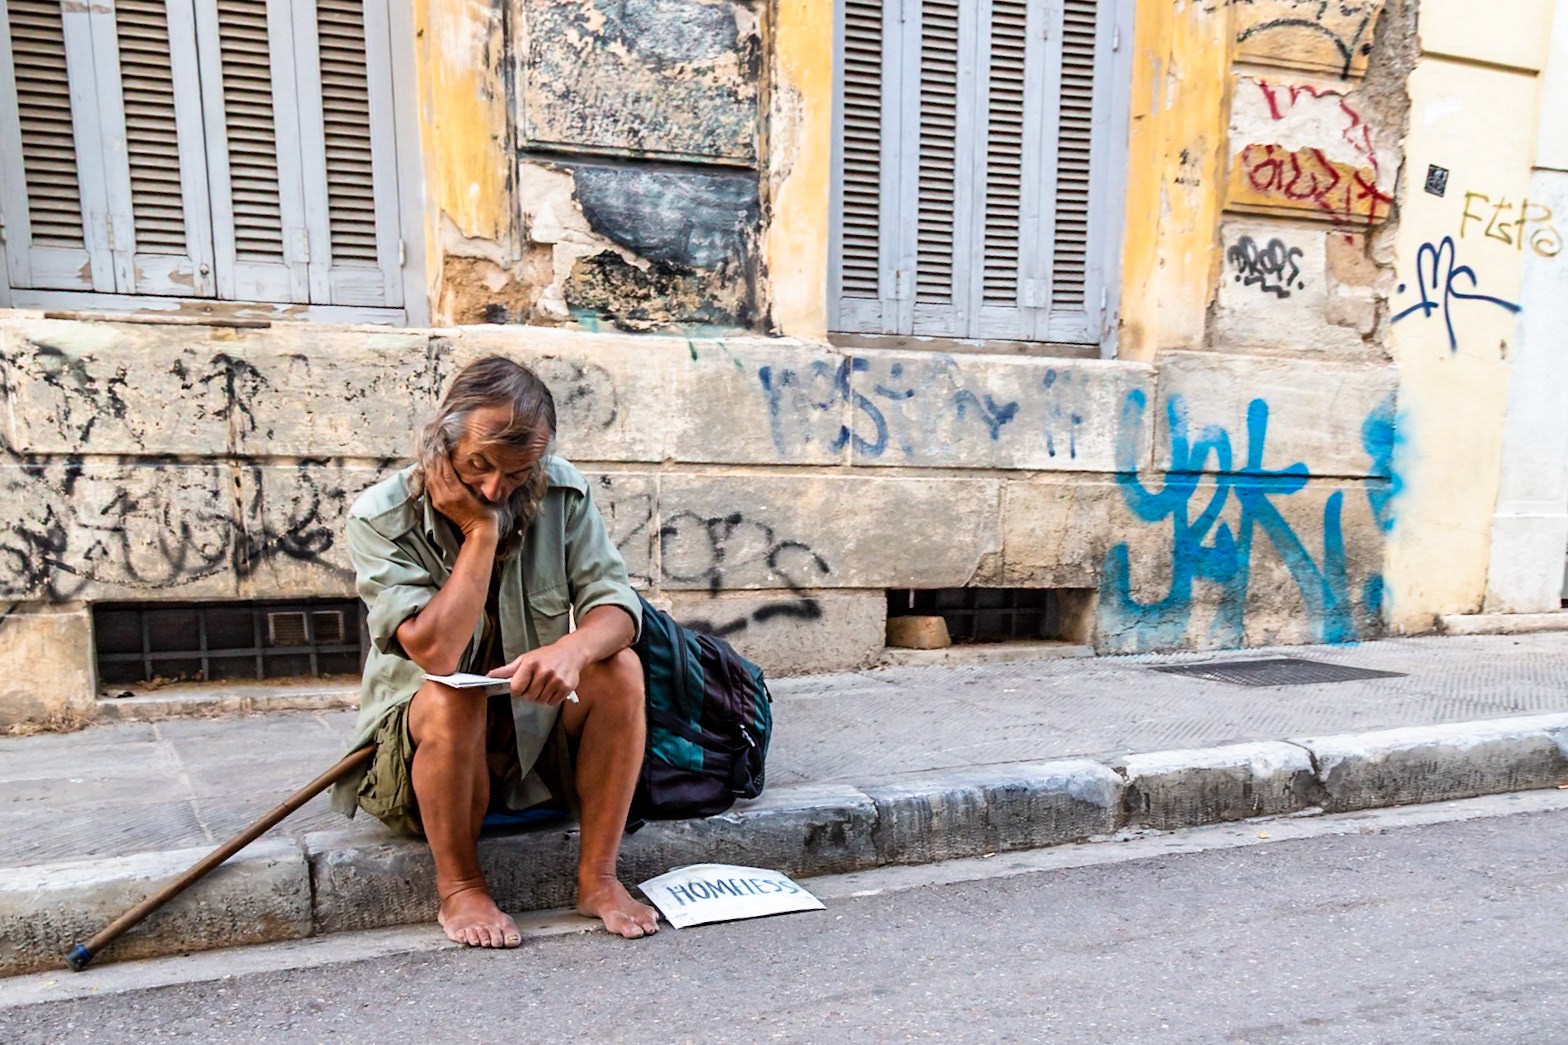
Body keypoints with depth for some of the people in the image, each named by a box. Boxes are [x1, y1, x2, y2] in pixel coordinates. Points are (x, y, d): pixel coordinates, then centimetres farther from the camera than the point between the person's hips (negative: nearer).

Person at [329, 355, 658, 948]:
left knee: (619, 669, -23)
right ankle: (459, 888, -14)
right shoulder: (380, 519, -16)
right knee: (454, 696, -35)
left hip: (537, 737, 3)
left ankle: (597, 877, -14)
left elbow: (616, 602, -14)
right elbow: (437, 653, -28)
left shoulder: (561, 493, -7)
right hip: (422, 746, -3)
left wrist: (575, 646, -37)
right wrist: (481, 532, -26)